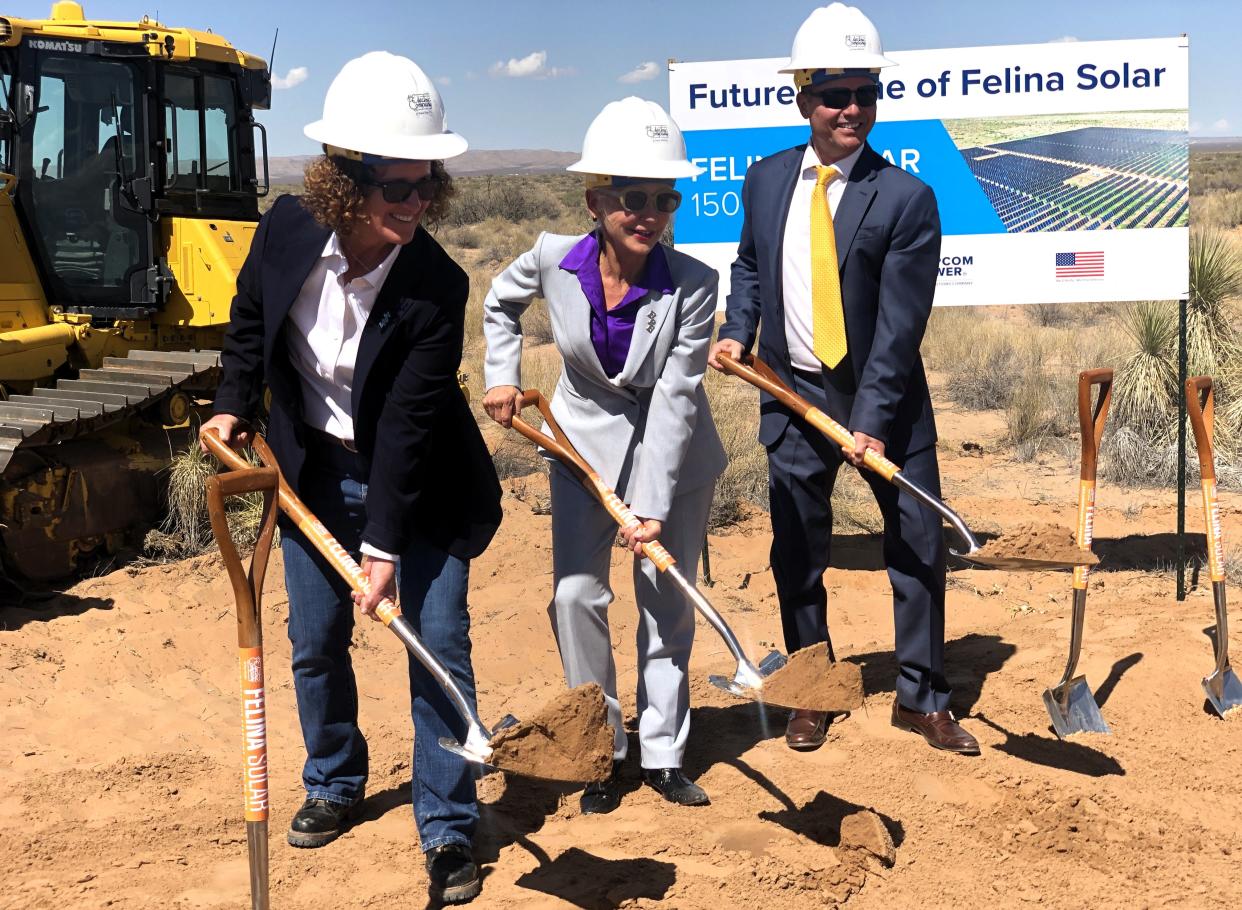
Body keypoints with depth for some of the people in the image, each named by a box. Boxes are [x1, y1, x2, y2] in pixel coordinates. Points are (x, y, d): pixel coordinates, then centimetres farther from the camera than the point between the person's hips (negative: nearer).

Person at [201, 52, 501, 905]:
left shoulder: (437, 286, -25)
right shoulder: (287, 230, -16)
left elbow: (409, 423, -26)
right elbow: (249, 321, 7)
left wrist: (385, 545, -28)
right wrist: (234, 406, -1)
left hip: (413, 483, -3)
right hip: (313, 472, 4)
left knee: (440, 643, -4)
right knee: (315, 640, 13)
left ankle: (449, 827, 10)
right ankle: (334, 785, 37)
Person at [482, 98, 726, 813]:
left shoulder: (693, 285, -23)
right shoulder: (555, 260, -17)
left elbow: (674, 398, -23)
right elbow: (501, 303, 8)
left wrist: (653, 506, -25)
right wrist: (503, 377, -3)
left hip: (674, 450, -1)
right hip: (586, 440, 2)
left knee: (667, 600, 5)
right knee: (576, 595, -3)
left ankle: (663, 753, 20)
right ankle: (603, 750, 14)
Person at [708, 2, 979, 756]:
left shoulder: (906, 198, -12)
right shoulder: (767, 179, 1)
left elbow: (901, 321, -16)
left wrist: (871, 420, -21)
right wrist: (737, 332, 0)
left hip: (886, 400, -3)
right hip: (794, 397, 3)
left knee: (919, 549, 5)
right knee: (797, 554, 10)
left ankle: (922, 698, 21)